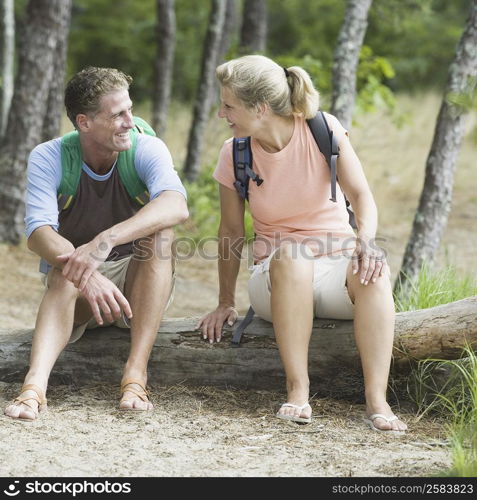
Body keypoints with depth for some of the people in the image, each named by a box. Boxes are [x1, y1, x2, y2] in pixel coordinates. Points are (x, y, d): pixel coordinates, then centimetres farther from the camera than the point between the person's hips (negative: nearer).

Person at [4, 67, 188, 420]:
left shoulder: (147, 150, -14)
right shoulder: (48, 159, -13)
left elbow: (177, 206, -35)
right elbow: (39, 233, -28)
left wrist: (107, 240, -50)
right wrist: (87, 276, -48)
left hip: (140, 283, 1)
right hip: (72, 287, -1)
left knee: (160, 232, -30)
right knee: (66, 271, -35)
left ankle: (136, 372, -39)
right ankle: (35, 383, -55)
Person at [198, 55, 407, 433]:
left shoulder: (324, 130, -7)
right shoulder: (234, 154, -4)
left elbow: (361, 195, -13)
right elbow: (231, 231, 3)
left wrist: (365, 240, -34)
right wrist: (226, 303, 3)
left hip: (336, 266, 0)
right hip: (278, 279, 0)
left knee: (373, 268, -35)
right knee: (289, 256, -37)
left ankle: (376, 400, -41)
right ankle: (298, 391, -38)